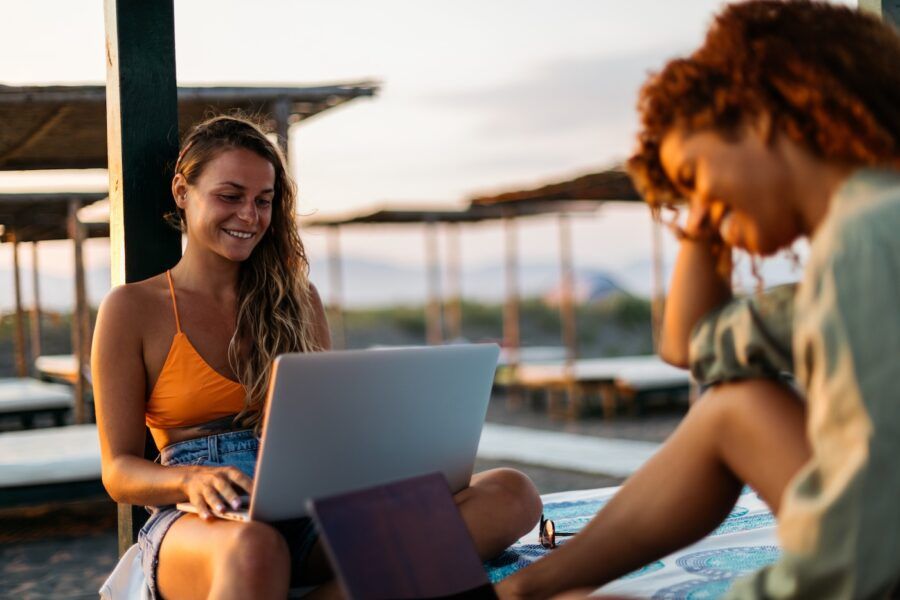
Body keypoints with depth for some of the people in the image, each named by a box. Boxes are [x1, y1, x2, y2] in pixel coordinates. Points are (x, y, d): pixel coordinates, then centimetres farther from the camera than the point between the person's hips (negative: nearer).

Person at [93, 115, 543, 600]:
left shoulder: (297, 300, 19)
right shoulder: (131, 309, 7)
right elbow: (118, 472, 4)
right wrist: (193, 480, -19)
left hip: (309, 516, 5)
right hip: (199, 524, -4)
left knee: (510, 494, -24)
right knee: (254, 550, -46)